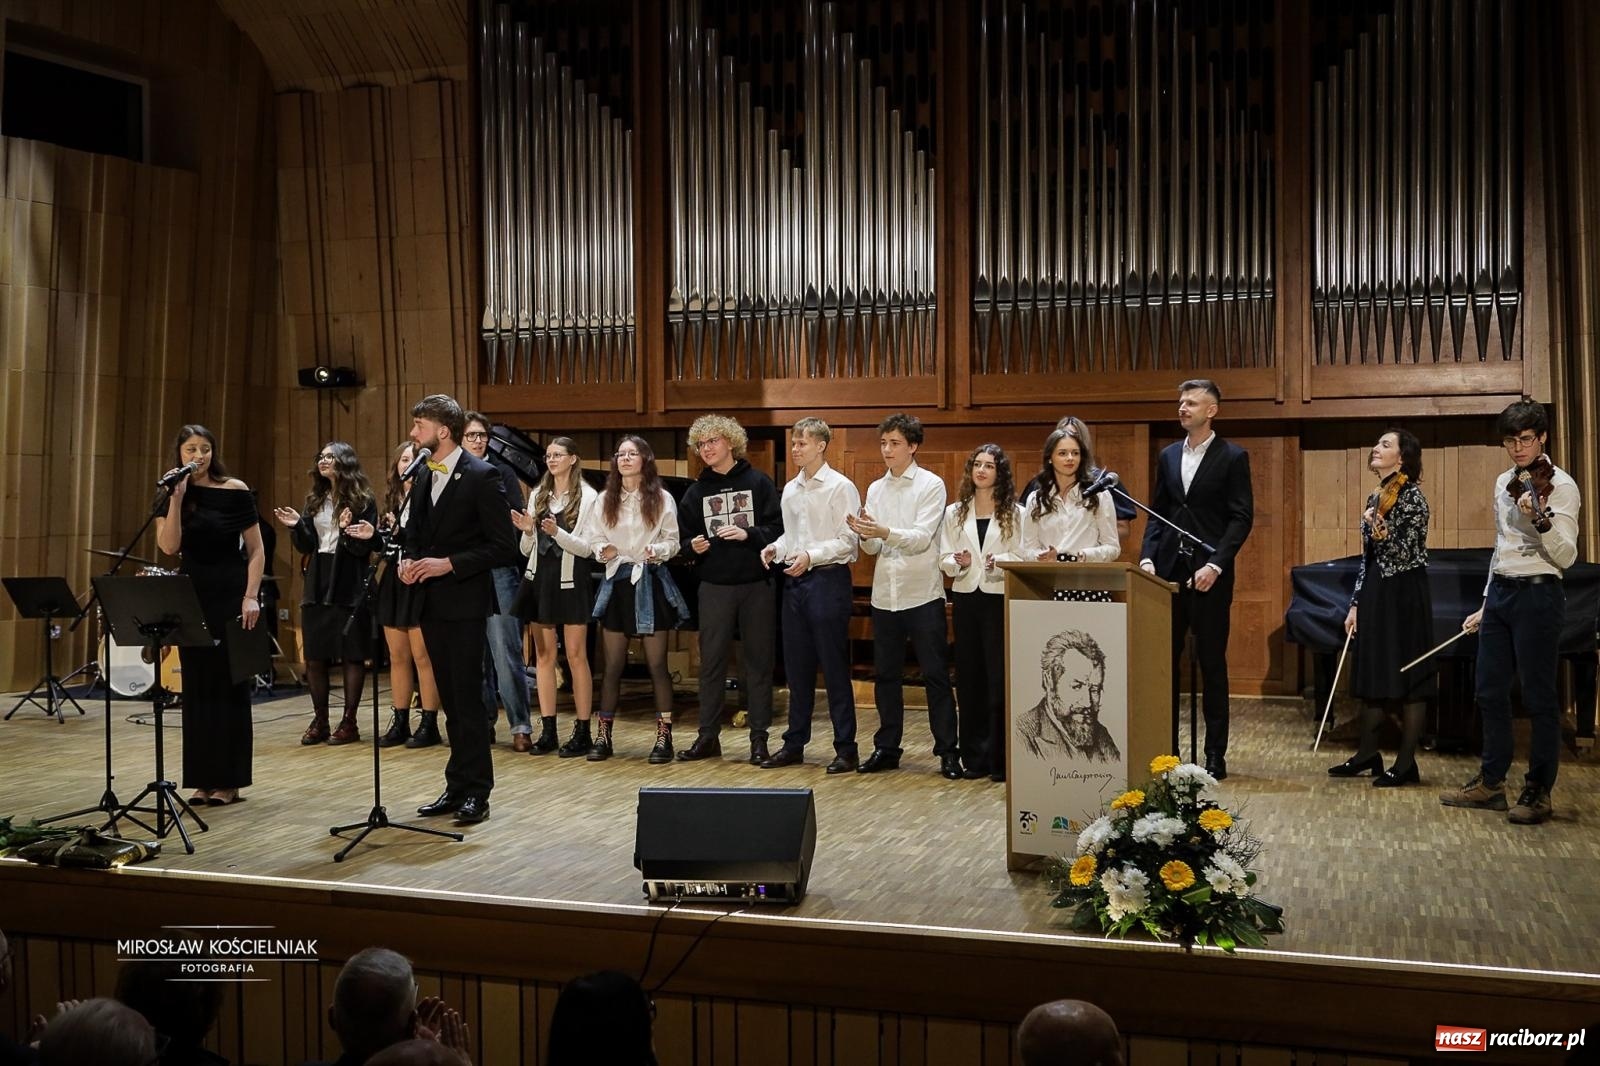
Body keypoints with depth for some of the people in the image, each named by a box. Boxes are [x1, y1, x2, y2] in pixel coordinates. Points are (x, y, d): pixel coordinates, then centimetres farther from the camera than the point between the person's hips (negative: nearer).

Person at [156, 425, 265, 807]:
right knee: (197, 685, 6)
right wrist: (176, 498, -16)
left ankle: (229, 780, 7)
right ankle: (202, 779, 13)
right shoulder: (171, 495, 3)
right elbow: (169, 546, -11)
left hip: (231, 594, -3)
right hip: (192, 594, 3)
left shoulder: (235, 491, -5)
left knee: (229, 683, 1)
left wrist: (251, 596, -12)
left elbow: (256, 550, -3)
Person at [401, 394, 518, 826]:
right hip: (431, 601, 7)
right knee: (450, 698, 11)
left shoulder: (481, 476, -10)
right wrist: (409, 560, 2)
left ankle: (474, 792, 4)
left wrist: (450, 564, -18)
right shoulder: (423, 478, 12)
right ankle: (457, 787, 18)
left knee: (467, 697, -4)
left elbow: (502, 542, -13)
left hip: (464, 600, -7)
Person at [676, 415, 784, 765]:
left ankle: (759, 738, 11)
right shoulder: (696, 491, 9)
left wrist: (747, 534, -19)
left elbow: (778, 529, -4)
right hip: (714, 587, 2)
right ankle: (708, 736, 14)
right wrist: (693, 547, -10)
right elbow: (685, 538, 11)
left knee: (758, 662, 4)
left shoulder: (758, 482, 1)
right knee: (711, 662, 5)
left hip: (757, 585, -2)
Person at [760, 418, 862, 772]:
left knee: (834, 668, -3)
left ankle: (846, 749, 4)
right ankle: (794, 745, 20)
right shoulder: (790, 489, 14)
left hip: (828, 579, -7)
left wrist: (811, 556, -21)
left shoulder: (840, 487, -7)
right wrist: (776, 548, 1)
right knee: (796, 667, 12)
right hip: (794, 581, 7)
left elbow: (848, 541, -12)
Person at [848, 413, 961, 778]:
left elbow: (922, 538, -15)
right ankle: (886, 748, 21)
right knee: (886, 675, 11)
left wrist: (884, 532, -30)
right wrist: (865, 535, -16)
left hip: (923, 594, -5)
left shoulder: (931, 485, -4)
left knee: (935, 675, 0)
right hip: (885, 594, 5)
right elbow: (874, 549, 6)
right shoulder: (875, 489, 11)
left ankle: (948, 751, 6)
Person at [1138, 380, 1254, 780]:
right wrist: (1148, 557, 0)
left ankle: (1215, 757, 10)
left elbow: (1242, 517, -6)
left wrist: (1215, 565, -16)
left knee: (1212, 665, 2)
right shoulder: (1168, 456, 13)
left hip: (1209, 575, -4)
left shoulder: (1233, 457, -2)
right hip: (1169, 571, 5)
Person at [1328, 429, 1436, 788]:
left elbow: (1406, 553, -15)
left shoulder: (1412, 496, -10)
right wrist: (1355, 604, 13)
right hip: (1375, 592, 8)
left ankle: (1406, 763, 4)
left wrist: (1377, 525, -23)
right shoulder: (1376, 498, 13)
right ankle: (1368, 754, 23)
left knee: (1407, 678, -2)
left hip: (1404, 594, -8)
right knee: (1371, 676, 13)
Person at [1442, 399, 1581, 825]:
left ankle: (1538, 792, 9)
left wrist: (1542, 520, -34)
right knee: (1490, 692, 12)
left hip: (1537, 596, -7)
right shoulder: (1505, 483, 13)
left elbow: (1566, 557, -16)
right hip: (1499, 593, 8)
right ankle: (1491, 782, 23)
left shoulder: (1559, 485, -9)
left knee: (1538, 696, -1)